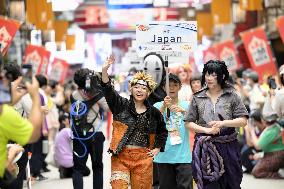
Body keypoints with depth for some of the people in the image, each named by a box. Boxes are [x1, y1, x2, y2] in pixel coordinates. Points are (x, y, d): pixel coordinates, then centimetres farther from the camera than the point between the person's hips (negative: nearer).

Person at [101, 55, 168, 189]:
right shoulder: (121, 105, 5)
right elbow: (108, 90, -10)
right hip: (120, 157, -2)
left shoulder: (154, 112, 11)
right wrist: (104, 70, -23)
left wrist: (157, 148, 15)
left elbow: (162, 131, 27)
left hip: (143, 158, 2)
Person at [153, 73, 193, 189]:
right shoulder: (158, 106, 6)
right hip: (164, 156, 0)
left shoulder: (186, 105, 7)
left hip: (183, 156, 0)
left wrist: (183, 110, -23)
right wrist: (164, 107, -24)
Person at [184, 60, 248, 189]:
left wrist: (223, 123, -14)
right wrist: (207, 130, -9)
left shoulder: (231, 96, 4)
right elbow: (189, 122, 7)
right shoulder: (197, 98, 7)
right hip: (205, 148, 0)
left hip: (228, 147, 0)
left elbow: (243, 120, 1)